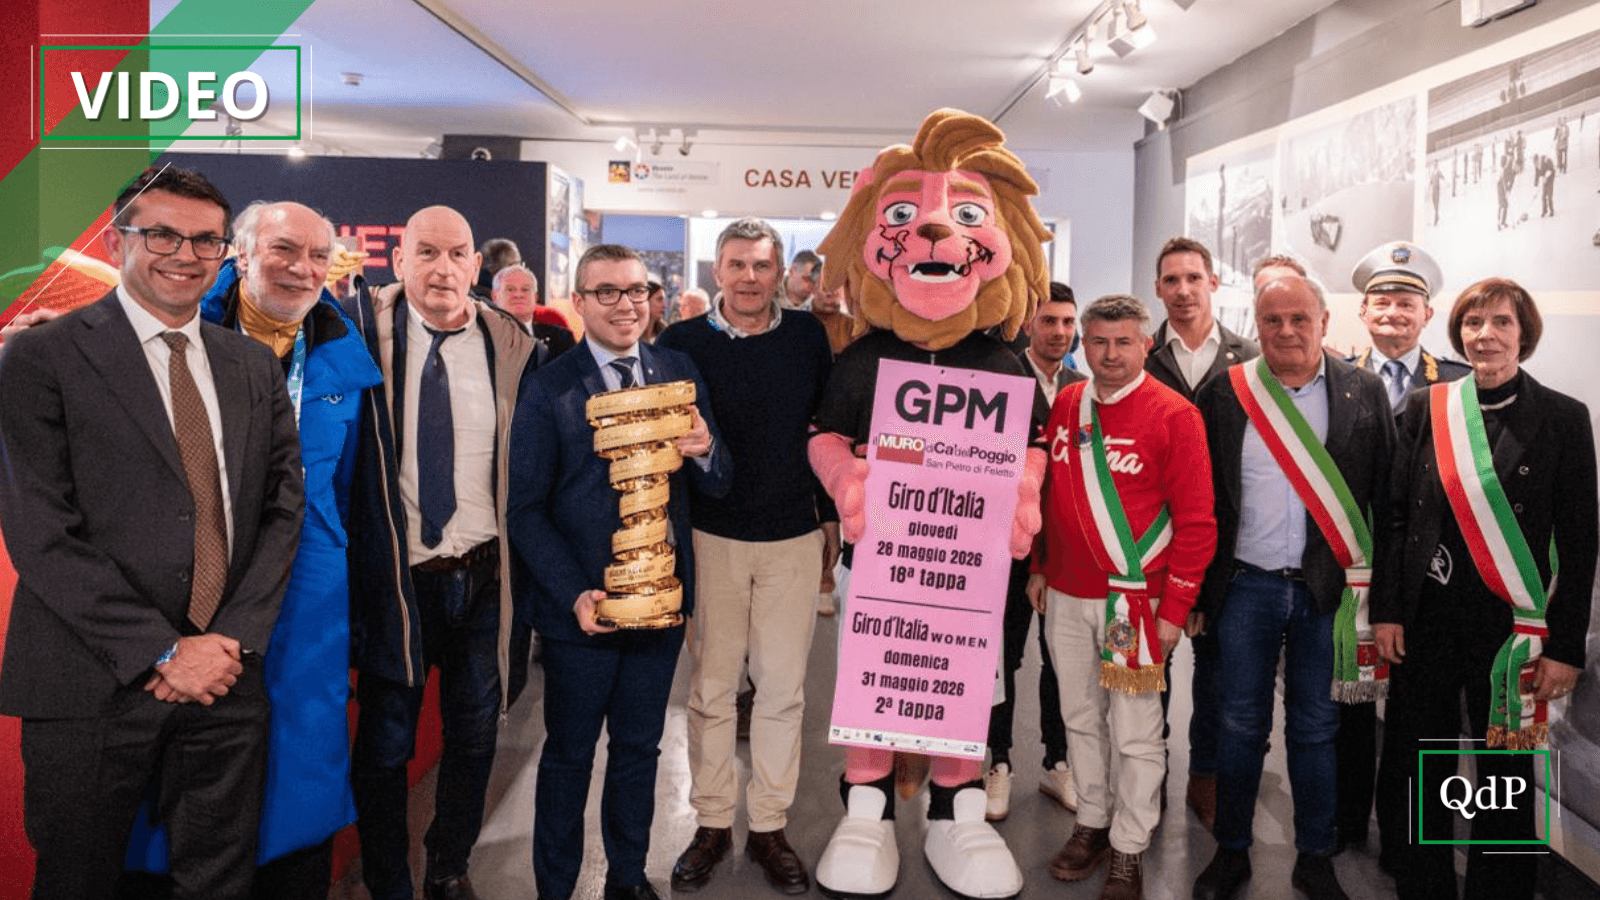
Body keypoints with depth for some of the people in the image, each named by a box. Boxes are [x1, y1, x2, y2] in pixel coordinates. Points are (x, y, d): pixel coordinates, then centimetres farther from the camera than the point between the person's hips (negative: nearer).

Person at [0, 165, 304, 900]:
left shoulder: (255, 366, 10)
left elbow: (284, 507, 6)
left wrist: (233, 638, -7)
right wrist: (165, 652, -14)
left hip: (229, 677, 4)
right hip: (95, 687, -3)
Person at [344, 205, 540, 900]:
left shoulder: (510, 346, -1)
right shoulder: (363, 327, -4)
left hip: (485, 576, 2)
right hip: (392, 575, -2)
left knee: (475, 737, 17)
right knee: (385, 744, 10)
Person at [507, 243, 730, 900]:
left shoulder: (680, 373, 4)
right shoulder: (548, 390, -6)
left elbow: (715, 486, 5)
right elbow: (526, 511, -7)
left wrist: (705, 450, -18)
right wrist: (574, 594, -18)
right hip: (581, 606, -3)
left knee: (639, 748, 18)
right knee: (569, 754, 13)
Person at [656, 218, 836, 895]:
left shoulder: (807, 336, 3)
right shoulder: (682, 343, -2)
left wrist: (831, 514, 12)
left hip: (793, 539, 1)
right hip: (711, 538, -1)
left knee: (783, 688, 7)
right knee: (710, 686, 8)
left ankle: (770, 827, 22)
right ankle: (712, 823, 24)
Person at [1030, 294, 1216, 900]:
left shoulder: (1174, 415, -10)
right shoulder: (1065, 405, 5)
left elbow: (1196, 521, -9)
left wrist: (1174, 607, -11)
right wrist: (1039, 568, 15)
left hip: (1133, 600, -5)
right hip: (1065, 597, 5)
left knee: (1135, 733, 4)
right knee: (1080, 718, 16)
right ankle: (1092, 821, 32)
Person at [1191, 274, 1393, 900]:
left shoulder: (1363, 392, 1)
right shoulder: (1224, 393, 0)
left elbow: (1386, 496, 2)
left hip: (1328, 589, 0)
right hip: (1246, 585, 0)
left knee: (1315, 728, 11)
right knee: (1239, 726, 9)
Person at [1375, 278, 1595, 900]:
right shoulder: (1427, 407, 3)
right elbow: (1396, 516, 6)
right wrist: (1387, 609, 0)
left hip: (1513, 624, -2)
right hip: (1426, 618, 2)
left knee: (1506, 776, 10)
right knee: (1419, 770, 11)